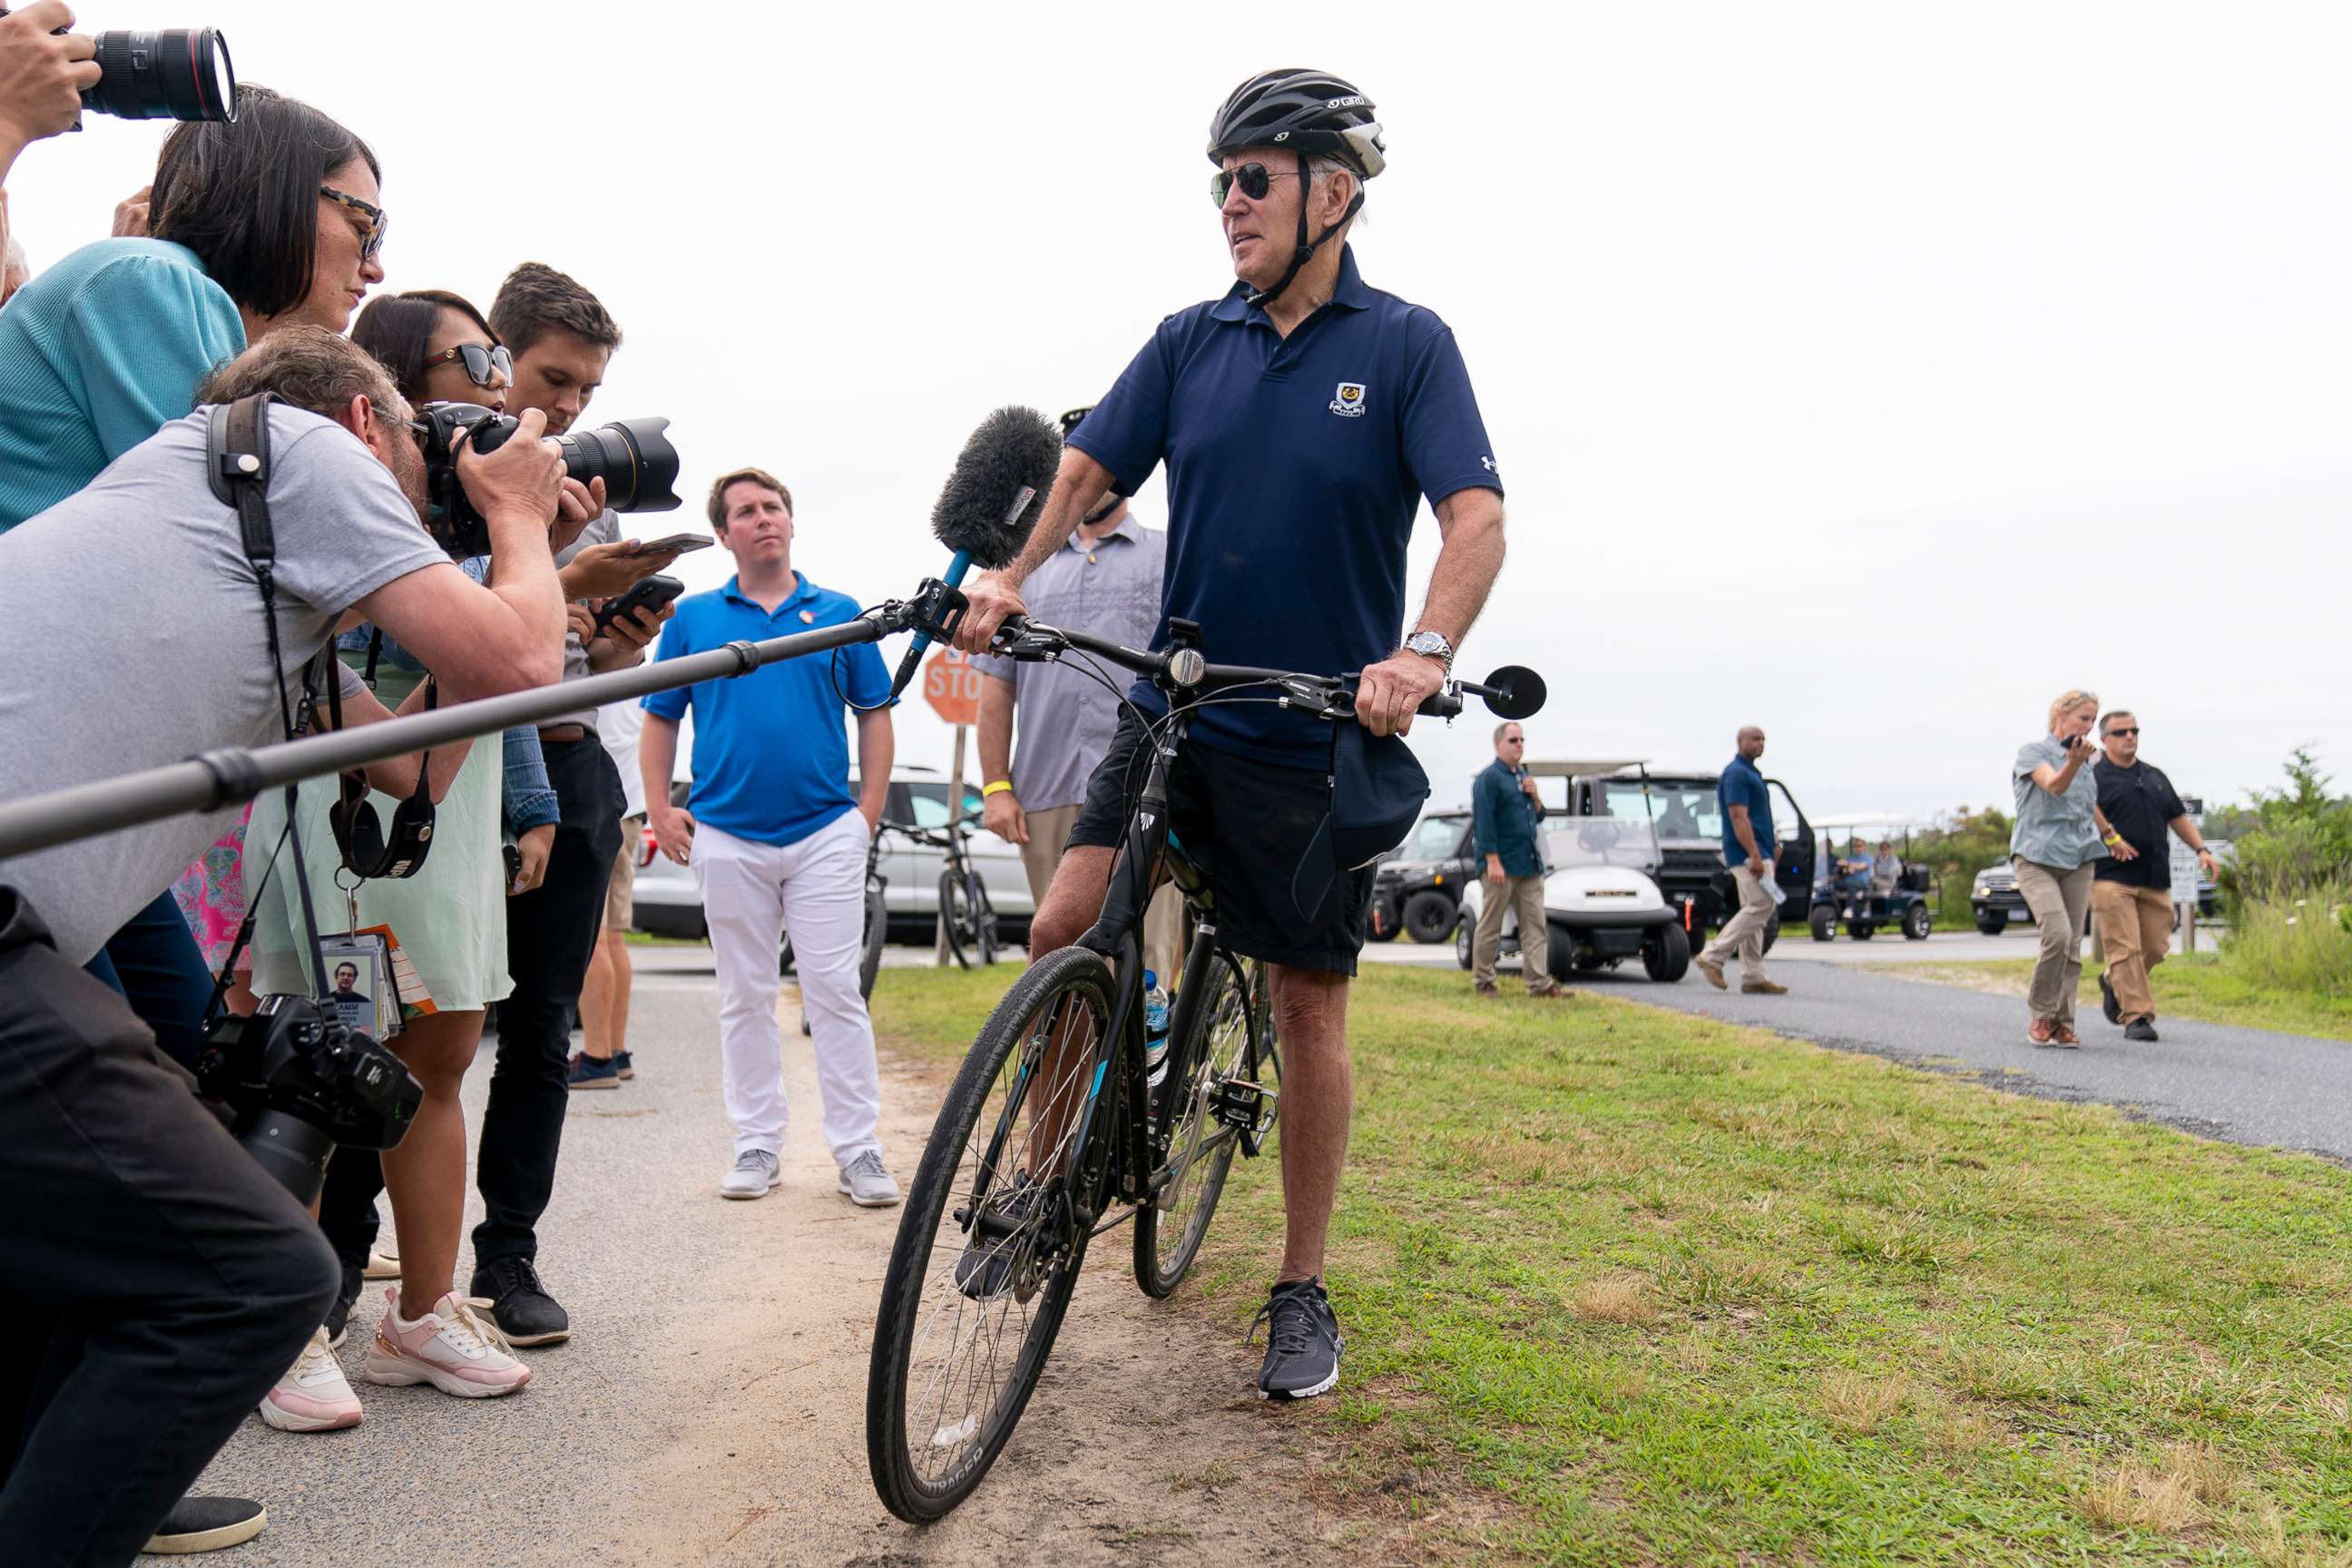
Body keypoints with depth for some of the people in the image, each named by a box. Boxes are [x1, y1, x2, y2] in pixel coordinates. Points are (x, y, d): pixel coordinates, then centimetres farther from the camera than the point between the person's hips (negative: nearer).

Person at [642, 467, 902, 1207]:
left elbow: (874, 714, 9)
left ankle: (859, 1147, 3)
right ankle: (757, 1144, 17)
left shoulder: (839, 613, 8)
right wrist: (660, 810, 1)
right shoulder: (692, 617, 8)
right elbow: (660, 719, 11)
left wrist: (871, 807, 0)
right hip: (727, 835, 1)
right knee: (745, 998, 8)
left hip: (826, 833, -1)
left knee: (835, 991, -3)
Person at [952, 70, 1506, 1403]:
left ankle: (1304, 1295, 20)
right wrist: (1011, 577, -12)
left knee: (1311, 1007, 5)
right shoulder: (1191, 342, 7)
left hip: (1315, 740, -3)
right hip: (1170, 713, 3)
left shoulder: (1407, 344, -4)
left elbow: (1478, 517, -13)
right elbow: (1091, 469, 6)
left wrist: (1425, 654, -31)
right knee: (1063, 937, -11)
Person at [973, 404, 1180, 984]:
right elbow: (997, 687, 18)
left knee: (1143, 965, -12)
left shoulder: (1171, 558, 12)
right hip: (1047, 801, 4)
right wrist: (995, 786, 8)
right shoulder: (1030, 571, 21)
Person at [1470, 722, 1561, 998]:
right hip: (1502, 865, -8)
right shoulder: (1488, 778, -9)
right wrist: (1492, 861, -20)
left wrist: (1535, 796, 0)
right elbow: (1483, 821, -14)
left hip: (1530, 864, 8)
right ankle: (1482, 981, 10)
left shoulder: (1524, 776, 16)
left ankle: (1540, 982, 4)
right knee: (1490, 925, 1)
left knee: (1535, 924, 4)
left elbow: (1538, 817, 21)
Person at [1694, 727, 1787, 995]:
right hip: (1748, 853, -10)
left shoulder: (1750, 772, 19)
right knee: (1762, 905, -15)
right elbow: (1738, 817, -21)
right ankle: (1713, 956, -11)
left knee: (1754, 911, 8)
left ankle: (1753, 978, 9)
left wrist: (1767, 852, 22)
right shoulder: (1736, 773, -13)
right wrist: (1755, 856, -25)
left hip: (1757, 853, 10)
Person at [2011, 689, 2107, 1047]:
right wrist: (2073, 762, -41)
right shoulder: (2032, 752, -3)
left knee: (2073, 944, 2)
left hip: (2077, 860, 6)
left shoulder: (2088, 763, 16)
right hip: (2036, 856, -6)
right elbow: (2054, 786, -23)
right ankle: (2039, 1014, -5)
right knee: (2057, 933, -21)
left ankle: (2062, 1023, 8)